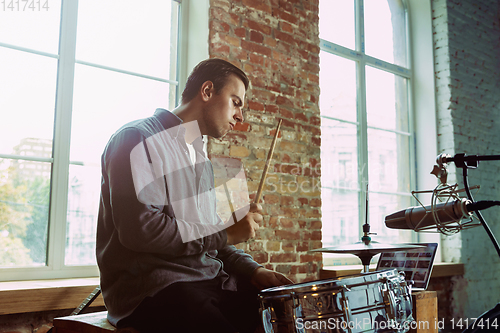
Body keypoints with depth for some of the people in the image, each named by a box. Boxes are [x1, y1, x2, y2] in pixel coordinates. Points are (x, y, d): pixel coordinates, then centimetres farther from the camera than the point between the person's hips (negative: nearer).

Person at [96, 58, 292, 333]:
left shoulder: (199, 157, 22)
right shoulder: (139, 140, -6)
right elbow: (140, 229, -20)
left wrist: (252, 270, 4)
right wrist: (226, 234, -13)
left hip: (209, 280, 8)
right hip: (150, 287, -7)